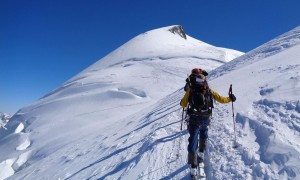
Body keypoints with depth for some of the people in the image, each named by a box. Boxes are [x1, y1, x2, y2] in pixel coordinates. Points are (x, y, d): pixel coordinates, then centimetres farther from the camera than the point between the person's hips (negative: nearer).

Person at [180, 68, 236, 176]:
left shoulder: (190, 91, -8)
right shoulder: (209, 90, -3)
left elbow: (183, 104, -1)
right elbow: (221, 99, 5)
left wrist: (182, 103, 22)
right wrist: (230, 99, 23)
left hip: (194, 120, -2)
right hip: (206, 119, 2)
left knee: (193, 141, 3)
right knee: (203, 135, 30)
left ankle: (193, 167, 4)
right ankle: (201, 153, 46)